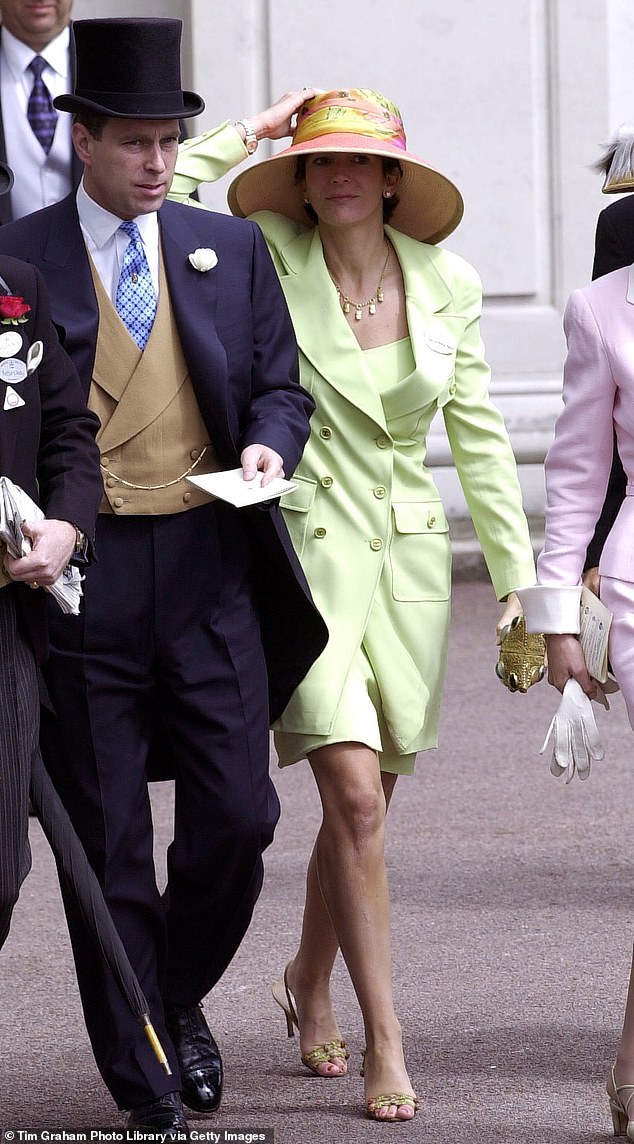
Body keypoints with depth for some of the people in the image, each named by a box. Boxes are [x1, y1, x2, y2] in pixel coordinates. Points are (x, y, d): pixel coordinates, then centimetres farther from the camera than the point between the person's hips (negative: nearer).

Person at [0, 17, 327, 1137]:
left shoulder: (231, 248, 11)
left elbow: (279, 382, 15)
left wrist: (269, 443, -6)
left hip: (209, 567, 3)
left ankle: (177, 996, 26)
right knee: (107, 838, 2)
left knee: (236, 814, -3)